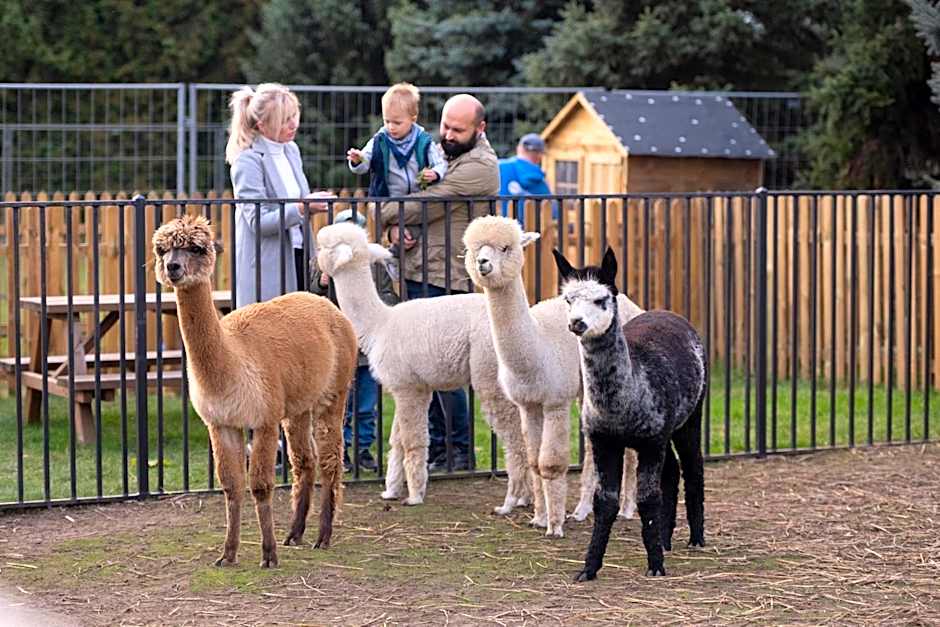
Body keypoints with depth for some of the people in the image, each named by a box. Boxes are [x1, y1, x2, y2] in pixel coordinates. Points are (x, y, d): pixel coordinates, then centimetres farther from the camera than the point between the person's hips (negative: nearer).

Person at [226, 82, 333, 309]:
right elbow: (257, 221, -18)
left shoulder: (291, 150, 11)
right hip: (266, 267, -7)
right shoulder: (248, 161, -13)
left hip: (296, 255, 7)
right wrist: (302, 208, -26)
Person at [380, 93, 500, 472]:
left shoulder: (478, 166, -11)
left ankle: (460, 452, 2)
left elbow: (426, 204, -15)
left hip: (447, 279, -9)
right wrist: (396, 227, -4)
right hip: (418, 274, 9)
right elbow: (410, 198, 17)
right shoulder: (442, 153, 17)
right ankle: (436, 447, 16)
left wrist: (386, 215, -1)